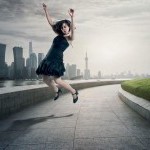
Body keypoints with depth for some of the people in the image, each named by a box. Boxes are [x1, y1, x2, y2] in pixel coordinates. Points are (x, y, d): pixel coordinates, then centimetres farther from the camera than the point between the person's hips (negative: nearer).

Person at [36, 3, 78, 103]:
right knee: (46, 79, 11)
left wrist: (72, 17, -37)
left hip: (57, 60, -7)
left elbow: (72, 29, -22)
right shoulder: (59, 35, 15)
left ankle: (74, 92, 9)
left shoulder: (70, 38, -1)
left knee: (57, 81, -11)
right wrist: (46, 10, 12)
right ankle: (57, 91, 36)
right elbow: (51, 23, 17)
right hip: (48, 59, 7)